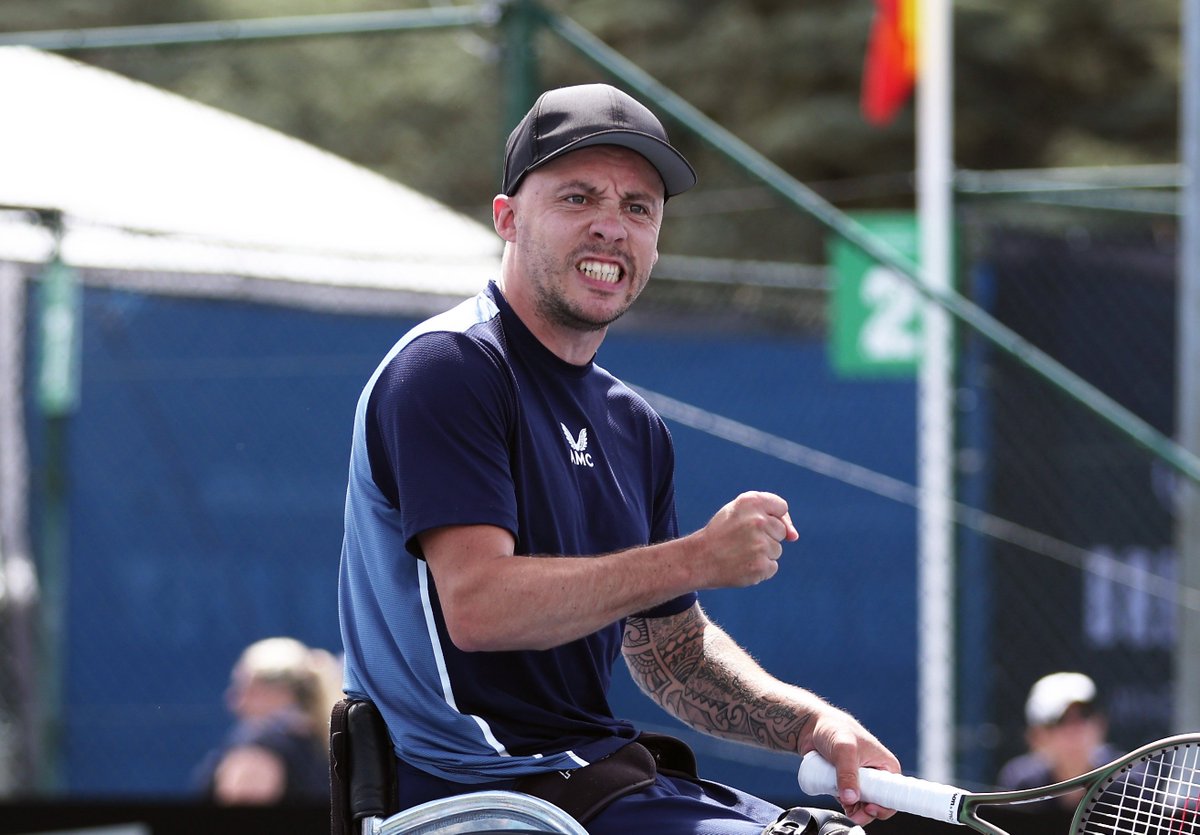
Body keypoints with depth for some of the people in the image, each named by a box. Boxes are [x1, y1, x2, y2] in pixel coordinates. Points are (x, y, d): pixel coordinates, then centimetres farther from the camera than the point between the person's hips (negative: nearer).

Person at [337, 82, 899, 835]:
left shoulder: (633, 427, 17)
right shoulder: (448, 368, -11)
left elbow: (670, 648, 21)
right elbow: (476, 605, -23)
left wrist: (809, 723, 3)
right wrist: (698, 559, -20)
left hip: (599, 771, 9)